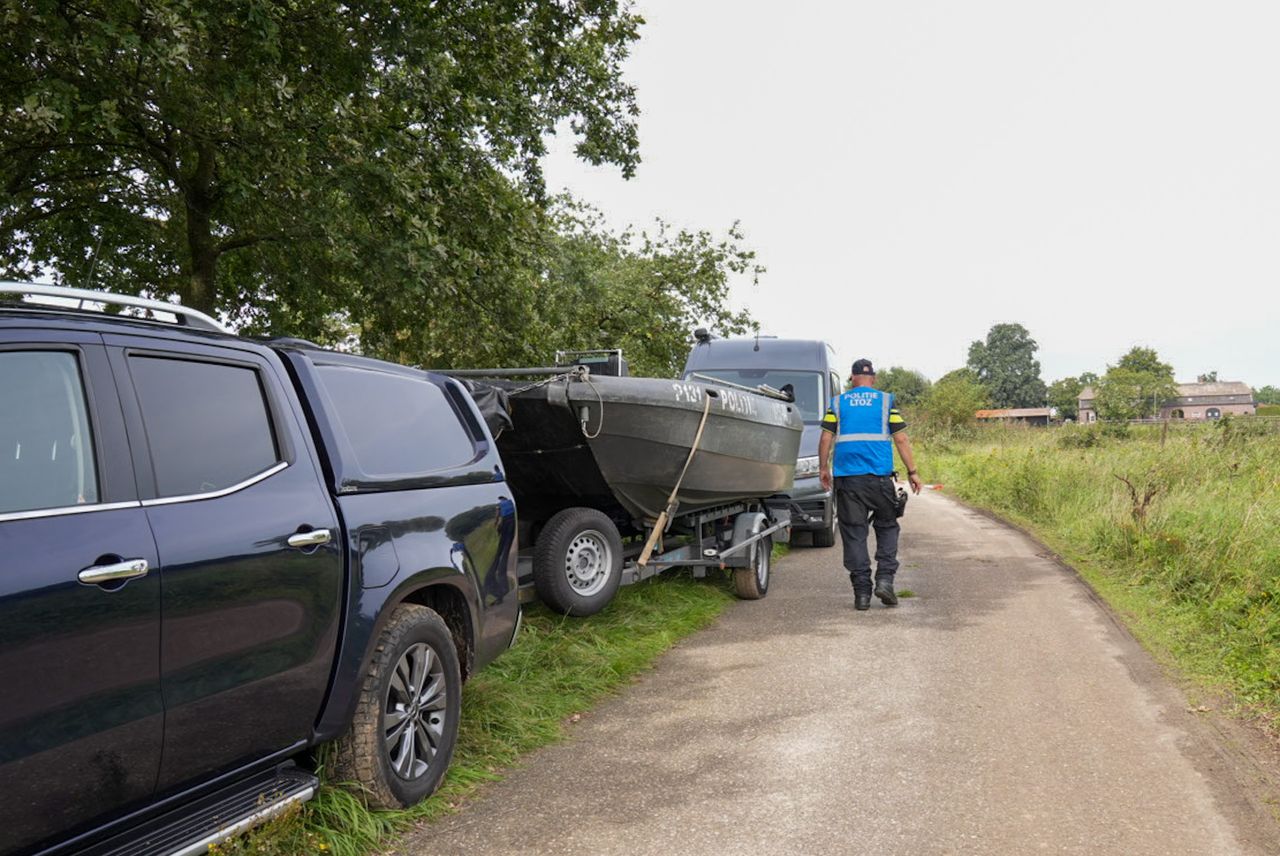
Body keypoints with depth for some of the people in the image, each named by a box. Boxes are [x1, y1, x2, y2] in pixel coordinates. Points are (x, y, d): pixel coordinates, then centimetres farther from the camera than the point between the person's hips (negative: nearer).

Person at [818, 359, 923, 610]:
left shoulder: (838, 402, 8)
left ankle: (862, 592, 3)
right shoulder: (886, 401, 6)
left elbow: (826, 439, 3)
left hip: (847, 476, 1)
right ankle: (885, 579, 1)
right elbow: (901, 439, 1)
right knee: (887, 526, 15)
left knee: (854, 533, 4)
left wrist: (823, 468, 15)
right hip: (879, 476, -1)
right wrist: (912, 472, 6)